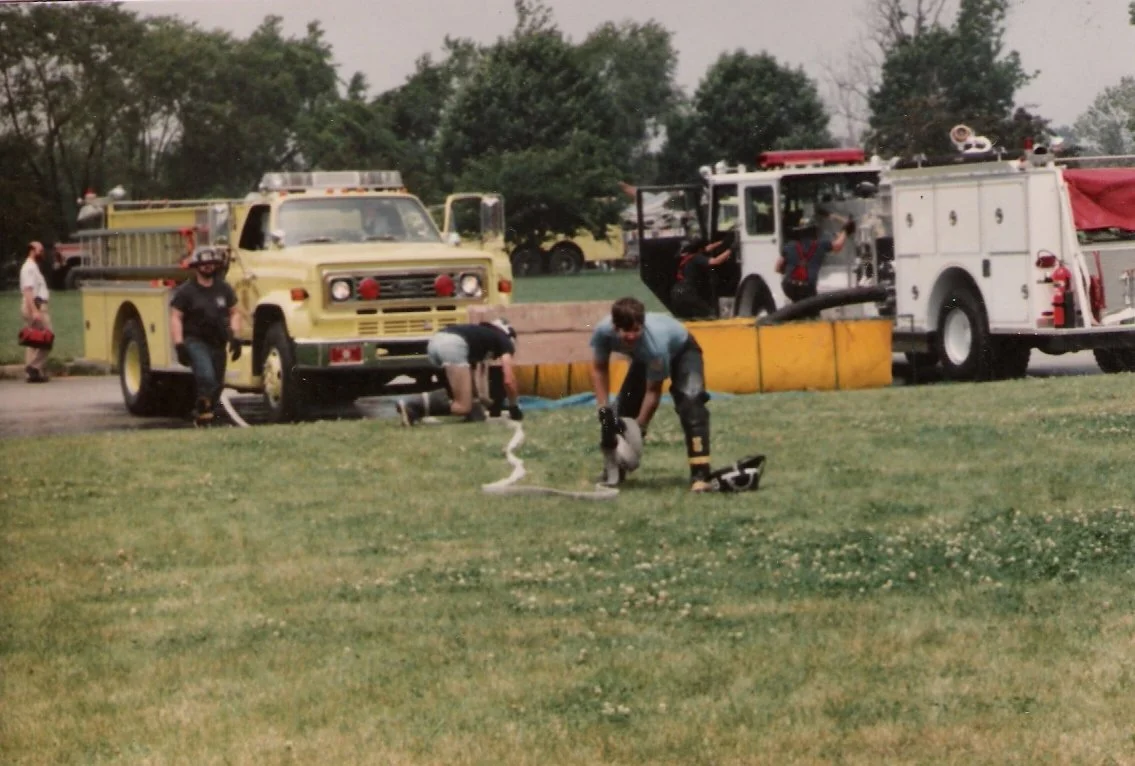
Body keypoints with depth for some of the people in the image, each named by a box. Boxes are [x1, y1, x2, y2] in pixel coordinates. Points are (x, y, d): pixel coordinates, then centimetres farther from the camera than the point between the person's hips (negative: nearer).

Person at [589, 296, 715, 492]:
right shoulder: (603, 331, -34)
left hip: (681, 350, -5)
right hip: (643, 356, 5)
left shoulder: (655, 343, -46)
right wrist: (604, 409, -19)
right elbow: (599, 369, -13)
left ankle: (700, 475, -29)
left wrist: (639, 427, -26)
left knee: (690, 403, -26)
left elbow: (653, 390, -30)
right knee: (625, 406, 2)